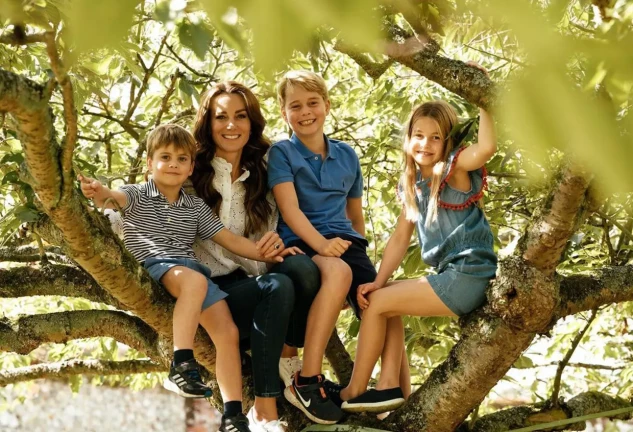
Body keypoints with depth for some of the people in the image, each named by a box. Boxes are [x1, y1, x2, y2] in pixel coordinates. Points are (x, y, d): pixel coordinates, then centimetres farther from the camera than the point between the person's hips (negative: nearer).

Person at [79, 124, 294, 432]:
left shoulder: (196, 207, 21)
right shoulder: (137, 196, 8)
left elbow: (230, 240, 20)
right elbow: (116, 198, -15)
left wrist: (266, 254, 5)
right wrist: (99, 193, -40)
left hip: (192, 269, 5)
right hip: (152, 268, -5)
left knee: (228, 332, -14)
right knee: (195, 280, -38)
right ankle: (182, 364, -39)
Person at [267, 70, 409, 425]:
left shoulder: (347, 155, 18)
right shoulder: (281, 153, 3)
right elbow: (290, 209, -11)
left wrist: (361, 253, 22)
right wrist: (321, 243, -25)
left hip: (345, 242, 5)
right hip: (302, 244, -5)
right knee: (338, 271, -39)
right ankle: (307, 381, -32)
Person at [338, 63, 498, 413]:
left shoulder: (454, 168, -9)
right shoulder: (412, 183, 13)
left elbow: (487, 147, -31)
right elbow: (401, 237, 12)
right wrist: (379, 281, 0)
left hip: (468, 276, -8)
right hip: (450, 276, 9)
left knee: (377, 304, -6)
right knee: (379, 298, 11)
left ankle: (352, 393, 4)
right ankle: (393, 390, 3)